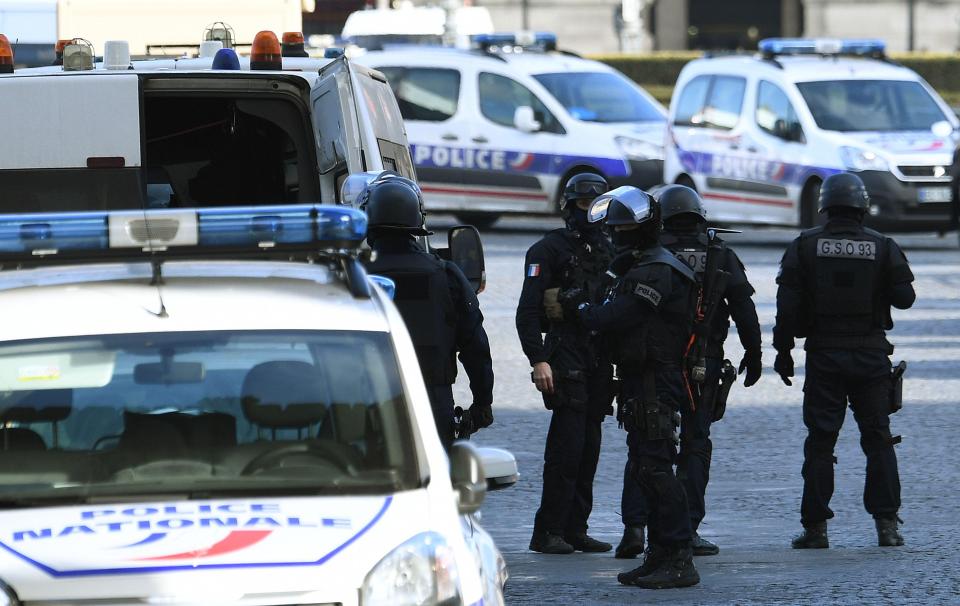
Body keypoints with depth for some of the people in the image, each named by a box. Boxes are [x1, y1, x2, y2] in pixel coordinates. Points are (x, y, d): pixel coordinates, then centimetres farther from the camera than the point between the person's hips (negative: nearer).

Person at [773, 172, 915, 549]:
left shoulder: (804, 246, -2)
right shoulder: (882, 247, -3)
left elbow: (788, 305, -4)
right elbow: (904, 297, -2)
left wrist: (783, 351, 4)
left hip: (823, 356, 0)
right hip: (871, 355, 0)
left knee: (820, 443, 3)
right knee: (878, 440, 7)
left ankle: (815, 527, 2)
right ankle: (886, 524, 2)